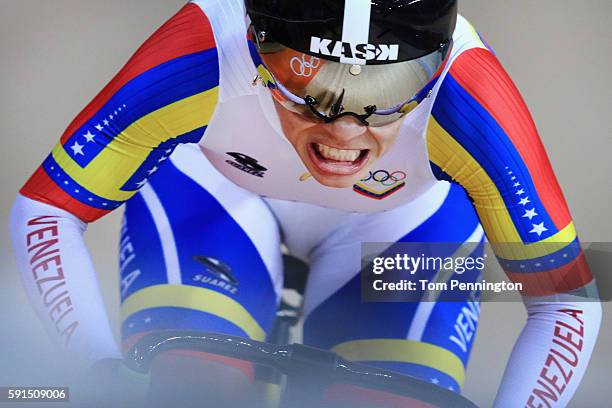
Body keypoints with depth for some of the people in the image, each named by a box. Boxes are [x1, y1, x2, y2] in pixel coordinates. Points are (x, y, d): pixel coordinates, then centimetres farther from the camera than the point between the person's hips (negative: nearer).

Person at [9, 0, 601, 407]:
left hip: (402, 219, 1)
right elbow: (43, 212, -26)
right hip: (214, 187, 0)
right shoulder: (202, 62, -40)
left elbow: (567, 300, -25)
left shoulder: (465, 103, -39)